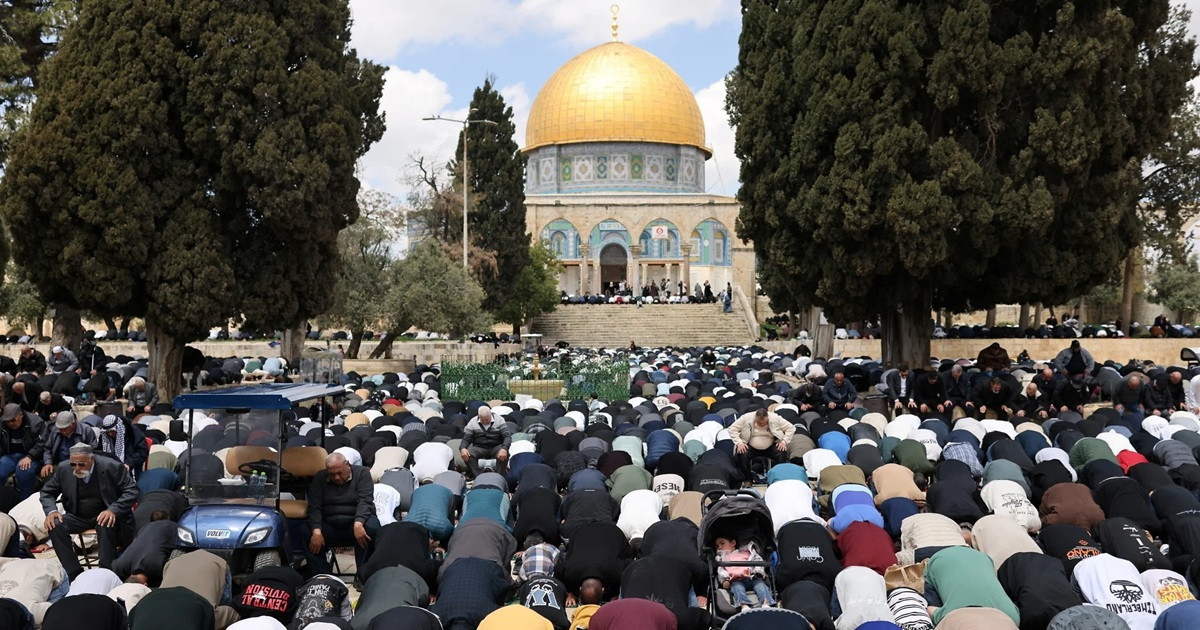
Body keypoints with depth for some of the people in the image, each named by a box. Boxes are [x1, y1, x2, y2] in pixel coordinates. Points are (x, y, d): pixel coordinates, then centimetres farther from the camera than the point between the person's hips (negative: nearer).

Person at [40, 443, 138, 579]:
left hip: (104, 515, -4)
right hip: (78, 517, 4)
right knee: (55, 525, -24)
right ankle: (74, 573, -19)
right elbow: (47, 491, 9)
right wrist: (51, 511, -13)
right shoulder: (63, 468, -4)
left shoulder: (111, 467, -14)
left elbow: (132, 491, -12)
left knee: (106, 526, -37)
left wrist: (113, 510, -27)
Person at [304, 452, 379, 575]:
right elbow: (314, 507, -1)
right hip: (329, 526, 2)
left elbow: (365, 501, -12)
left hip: (356, 521, -2)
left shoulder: (362, 473, 2)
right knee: (306, 534, -27)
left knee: (372, 527, -35)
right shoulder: (320, 478, 9)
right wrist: (317, 532, -20)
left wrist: (358, 524, -32)